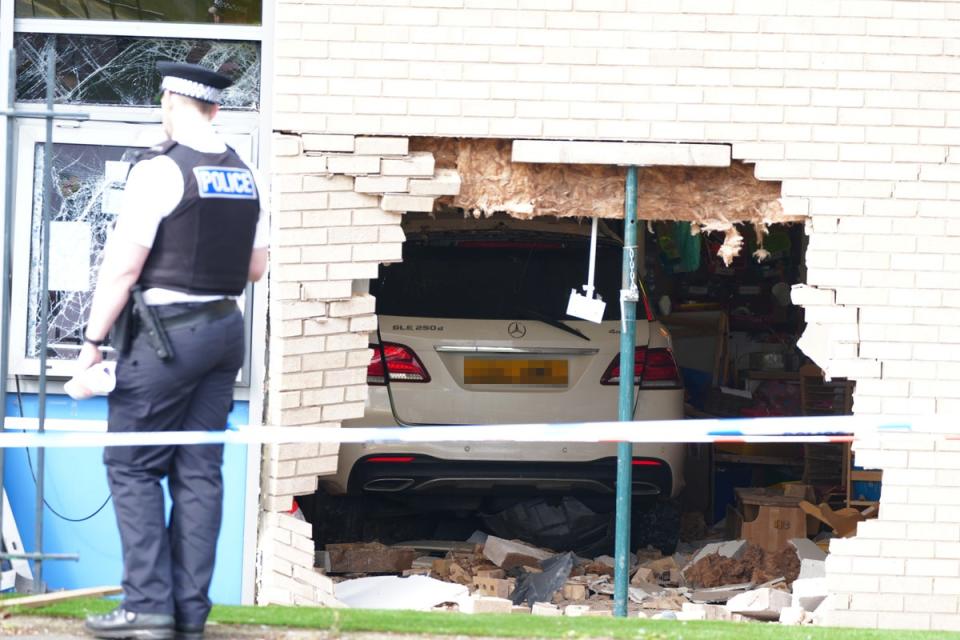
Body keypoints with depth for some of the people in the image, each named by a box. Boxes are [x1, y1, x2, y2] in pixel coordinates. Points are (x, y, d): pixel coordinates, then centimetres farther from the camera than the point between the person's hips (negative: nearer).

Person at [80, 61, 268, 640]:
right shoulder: (246, 176, 9)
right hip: (226, 327, 7)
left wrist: (94, 340, -9)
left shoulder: (160, 170, -13)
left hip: (167, 331, -7)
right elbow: (257, 266, 17)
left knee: (132, 466, 0)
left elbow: (123, 266, -14)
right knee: (200, 471, 8)